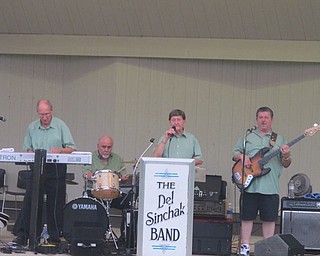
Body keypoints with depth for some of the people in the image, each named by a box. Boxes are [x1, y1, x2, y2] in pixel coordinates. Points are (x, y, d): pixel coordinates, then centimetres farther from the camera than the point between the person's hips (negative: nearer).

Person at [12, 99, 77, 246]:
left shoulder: (60, 126, 0)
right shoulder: (32, 127, 9)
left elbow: (72, 149, -3)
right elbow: (27, 148, 15)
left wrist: (60, 150, -22)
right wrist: (31, 153, -8)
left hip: (56, 170, -2)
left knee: (55, 205, 2)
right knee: (29, 202, -5)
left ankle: (55, 238, 11)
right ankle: (22, 235, -5)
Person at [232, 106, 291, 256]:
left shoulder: (279, 140, 12)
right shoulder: (247, 137, 12)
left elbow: (286, 164, 10)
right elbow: (234, 153, 13)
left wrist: (286, 156, -12)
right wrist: (242, 157, -8)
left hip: (271, 187, 0)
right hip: (249, 186, 0)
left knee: (269, 218, 2)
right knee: (247, 217, 3)